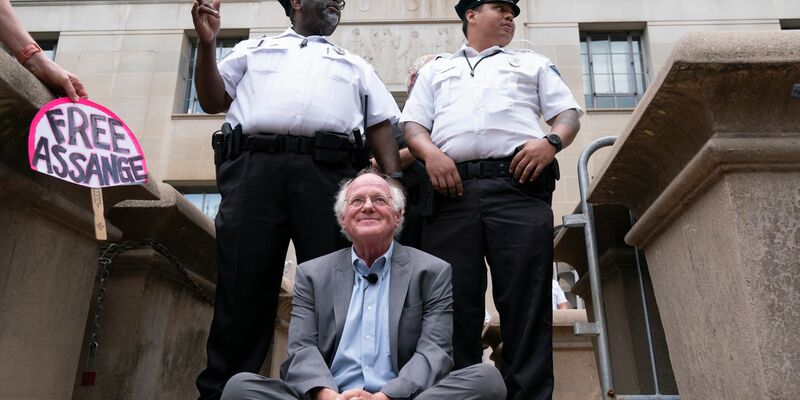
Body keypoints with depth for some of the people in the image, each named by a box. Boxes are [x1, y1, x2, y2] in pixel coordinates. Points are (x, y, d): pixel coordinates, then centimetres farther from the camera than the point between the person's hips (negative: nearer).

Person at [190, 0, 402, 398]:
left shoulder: (355, 64, 30)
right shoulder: (253, 49, 29)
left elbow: (381, 125, 18)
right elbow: (213, 100, 21)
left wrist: (393, 184, 2)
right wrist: (206, 44, 7)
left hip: (328, 172, 1)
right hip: (254, 168, 0)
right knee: (242, 288, -3)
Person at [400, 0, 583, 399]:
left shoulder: (533, 63, 29)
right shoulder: (435, 70, 30)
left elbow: (568, 114, 19)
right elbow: (412, 125, 17)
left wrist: (551, 142, -4)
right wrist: (431, 153, -5)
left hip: (519, 187, 0)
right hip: (452, 190, 0)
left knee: (526, 306, -8)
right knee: (454, 306, -6)